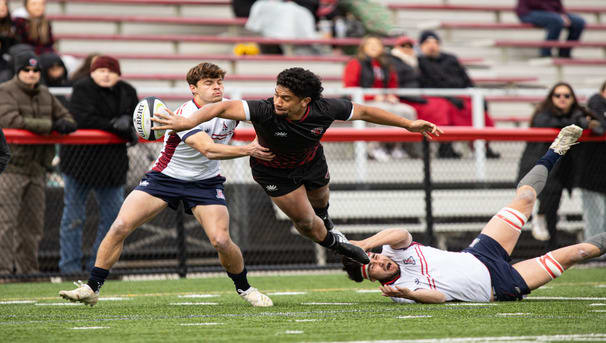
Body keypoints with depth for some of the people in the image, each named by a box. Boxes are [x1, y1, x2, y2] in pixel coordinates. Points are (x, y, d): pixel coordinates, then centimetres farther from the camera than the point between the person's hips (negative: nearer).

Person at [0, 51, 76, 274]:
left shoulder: (45, 95, 16)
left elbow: (65, 116, 24)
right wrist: (50, 126, -19)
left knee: (33, 223, 9)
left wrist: (65, 124, -3)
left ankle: (27, 269, 17)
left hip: (37, 169, 7)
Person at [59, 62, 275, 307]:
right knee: (120, 227, -14)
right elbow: (208, 150, -36)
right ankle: (92, 288, -3)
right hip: (164, 177, -3)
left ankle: (244, 288, 12)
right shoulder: (185, 115, -24)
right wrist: (248, 150, -36)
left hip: (205, 183, 3)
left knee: (221, 241, -17)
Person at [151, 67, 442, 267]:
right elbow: (225, 107, -54)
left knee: (320, 201, 29)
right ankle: (333, 242, 34)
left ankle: (326, 226, 67)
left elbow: (364, 112, -17)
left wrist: (408, 124, -11)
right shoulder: (265, 111, -44)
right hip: (274, 171, -3)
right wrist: (190, 121, -70)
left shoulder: (325, 109, -33)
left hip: (311, 162, 3)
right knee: (305, 220, 0)